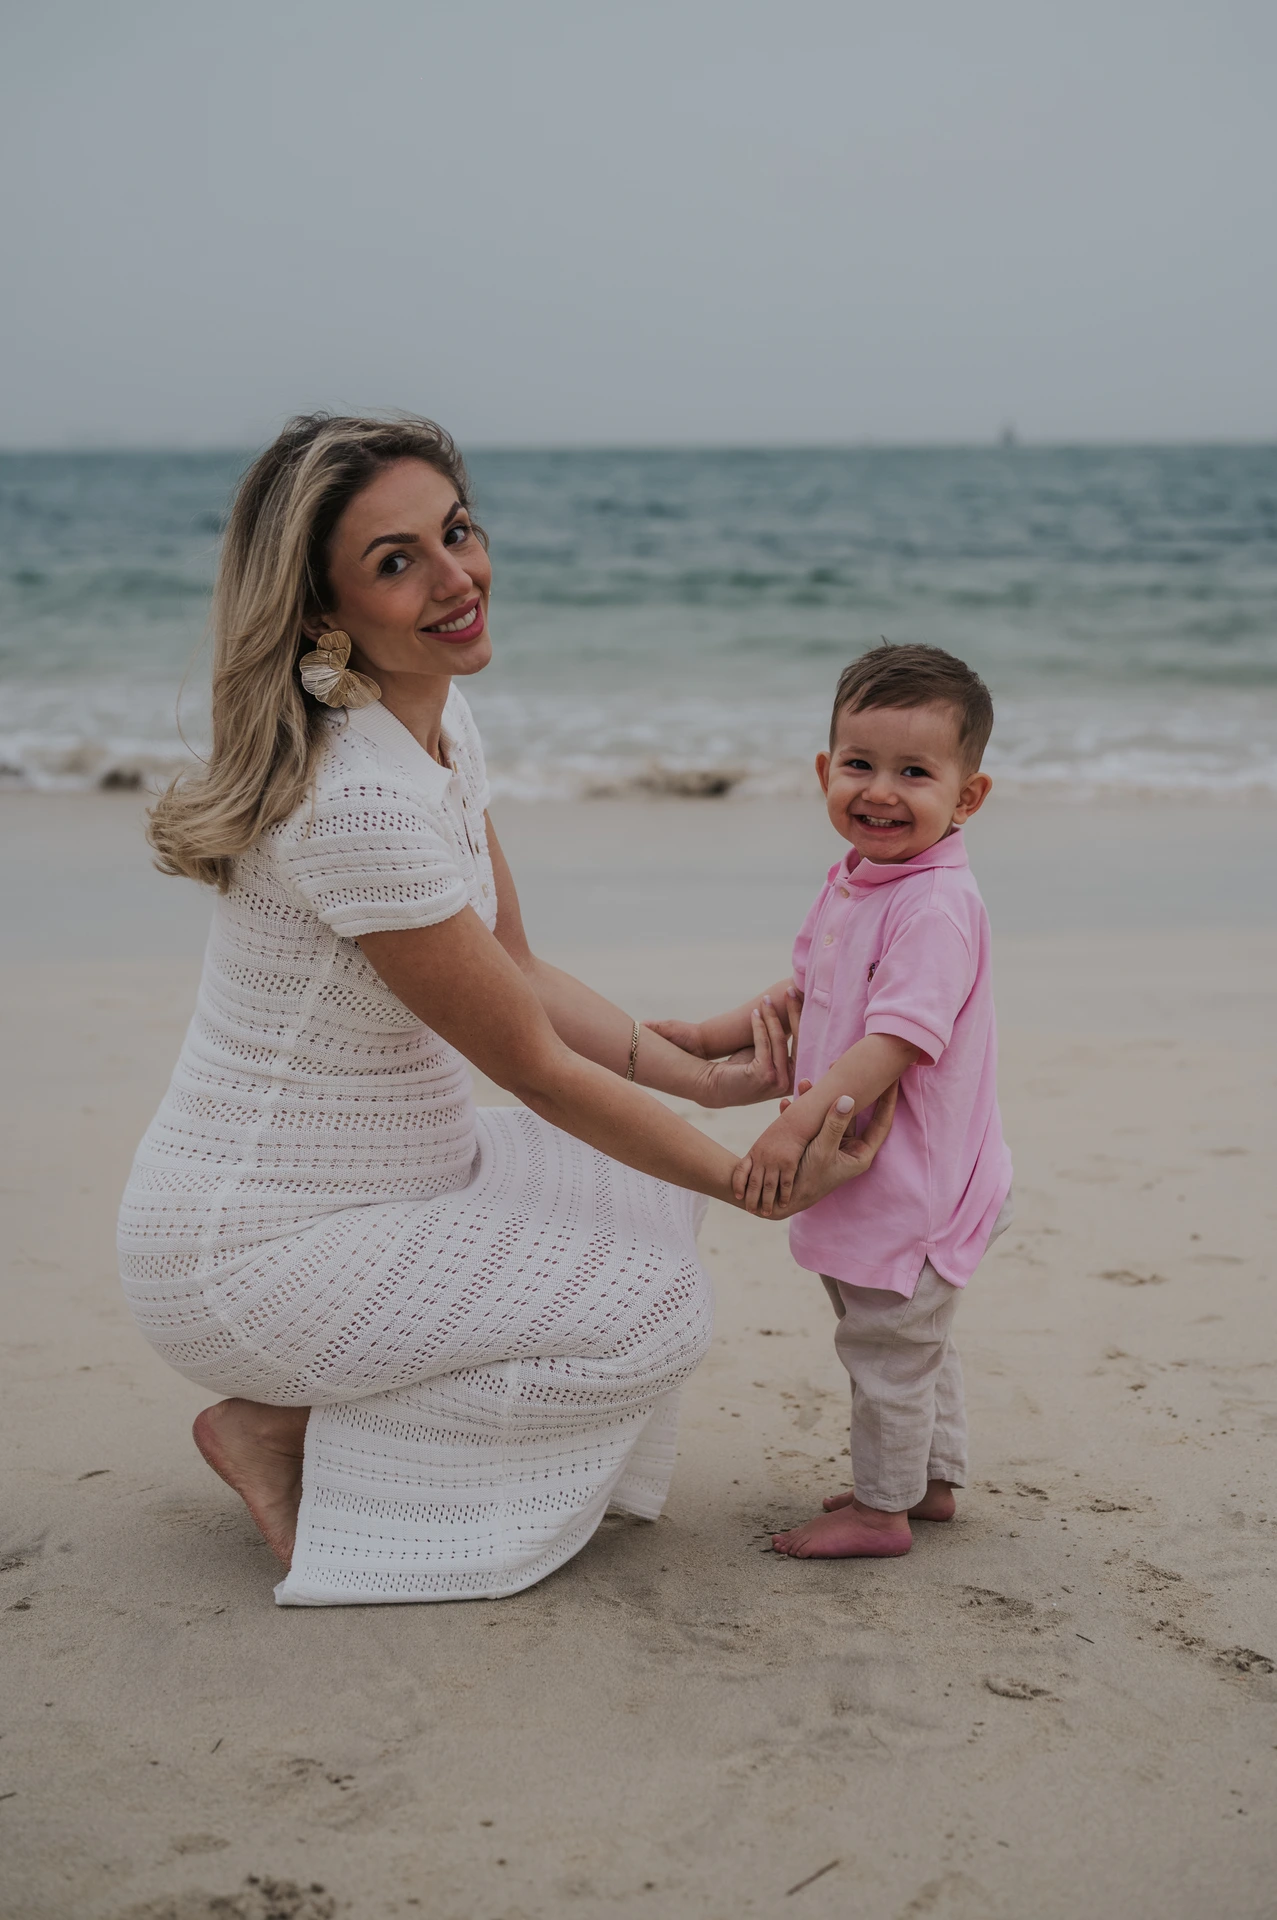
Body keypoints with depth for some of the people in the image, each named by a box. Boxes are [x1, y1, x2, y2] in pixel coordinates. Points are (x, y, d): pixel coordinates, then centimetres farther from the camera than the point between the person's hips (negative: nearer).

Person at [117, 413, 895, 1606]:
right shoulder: (363, 801, -28)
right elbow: (535, 1068, -20)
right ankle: (280, 1427, 1)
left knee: (653, 1190, 9)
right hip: (252, 1252, -9)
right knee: (655, 1315, -11)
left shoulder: (440, 725, 2)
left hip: (378, 1177, 9)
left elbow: (525, 980, 10)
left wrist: (706, 1079, 3)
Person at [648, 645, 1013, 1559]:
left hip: (913, 1183, -10)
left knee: (888, 1345, 5)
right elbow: (805, 993, 19)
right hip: (868, 1173, 10)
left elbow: (897, 1038, -32)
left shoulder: (936, 908, -25)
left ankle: (882, 1510, 22)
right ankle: (933, 1480, 41)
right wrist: (712, 1037, 12)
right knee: (913, 1340, 24)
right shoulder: (853, 883, 6)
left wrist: (799, 1122, -35)